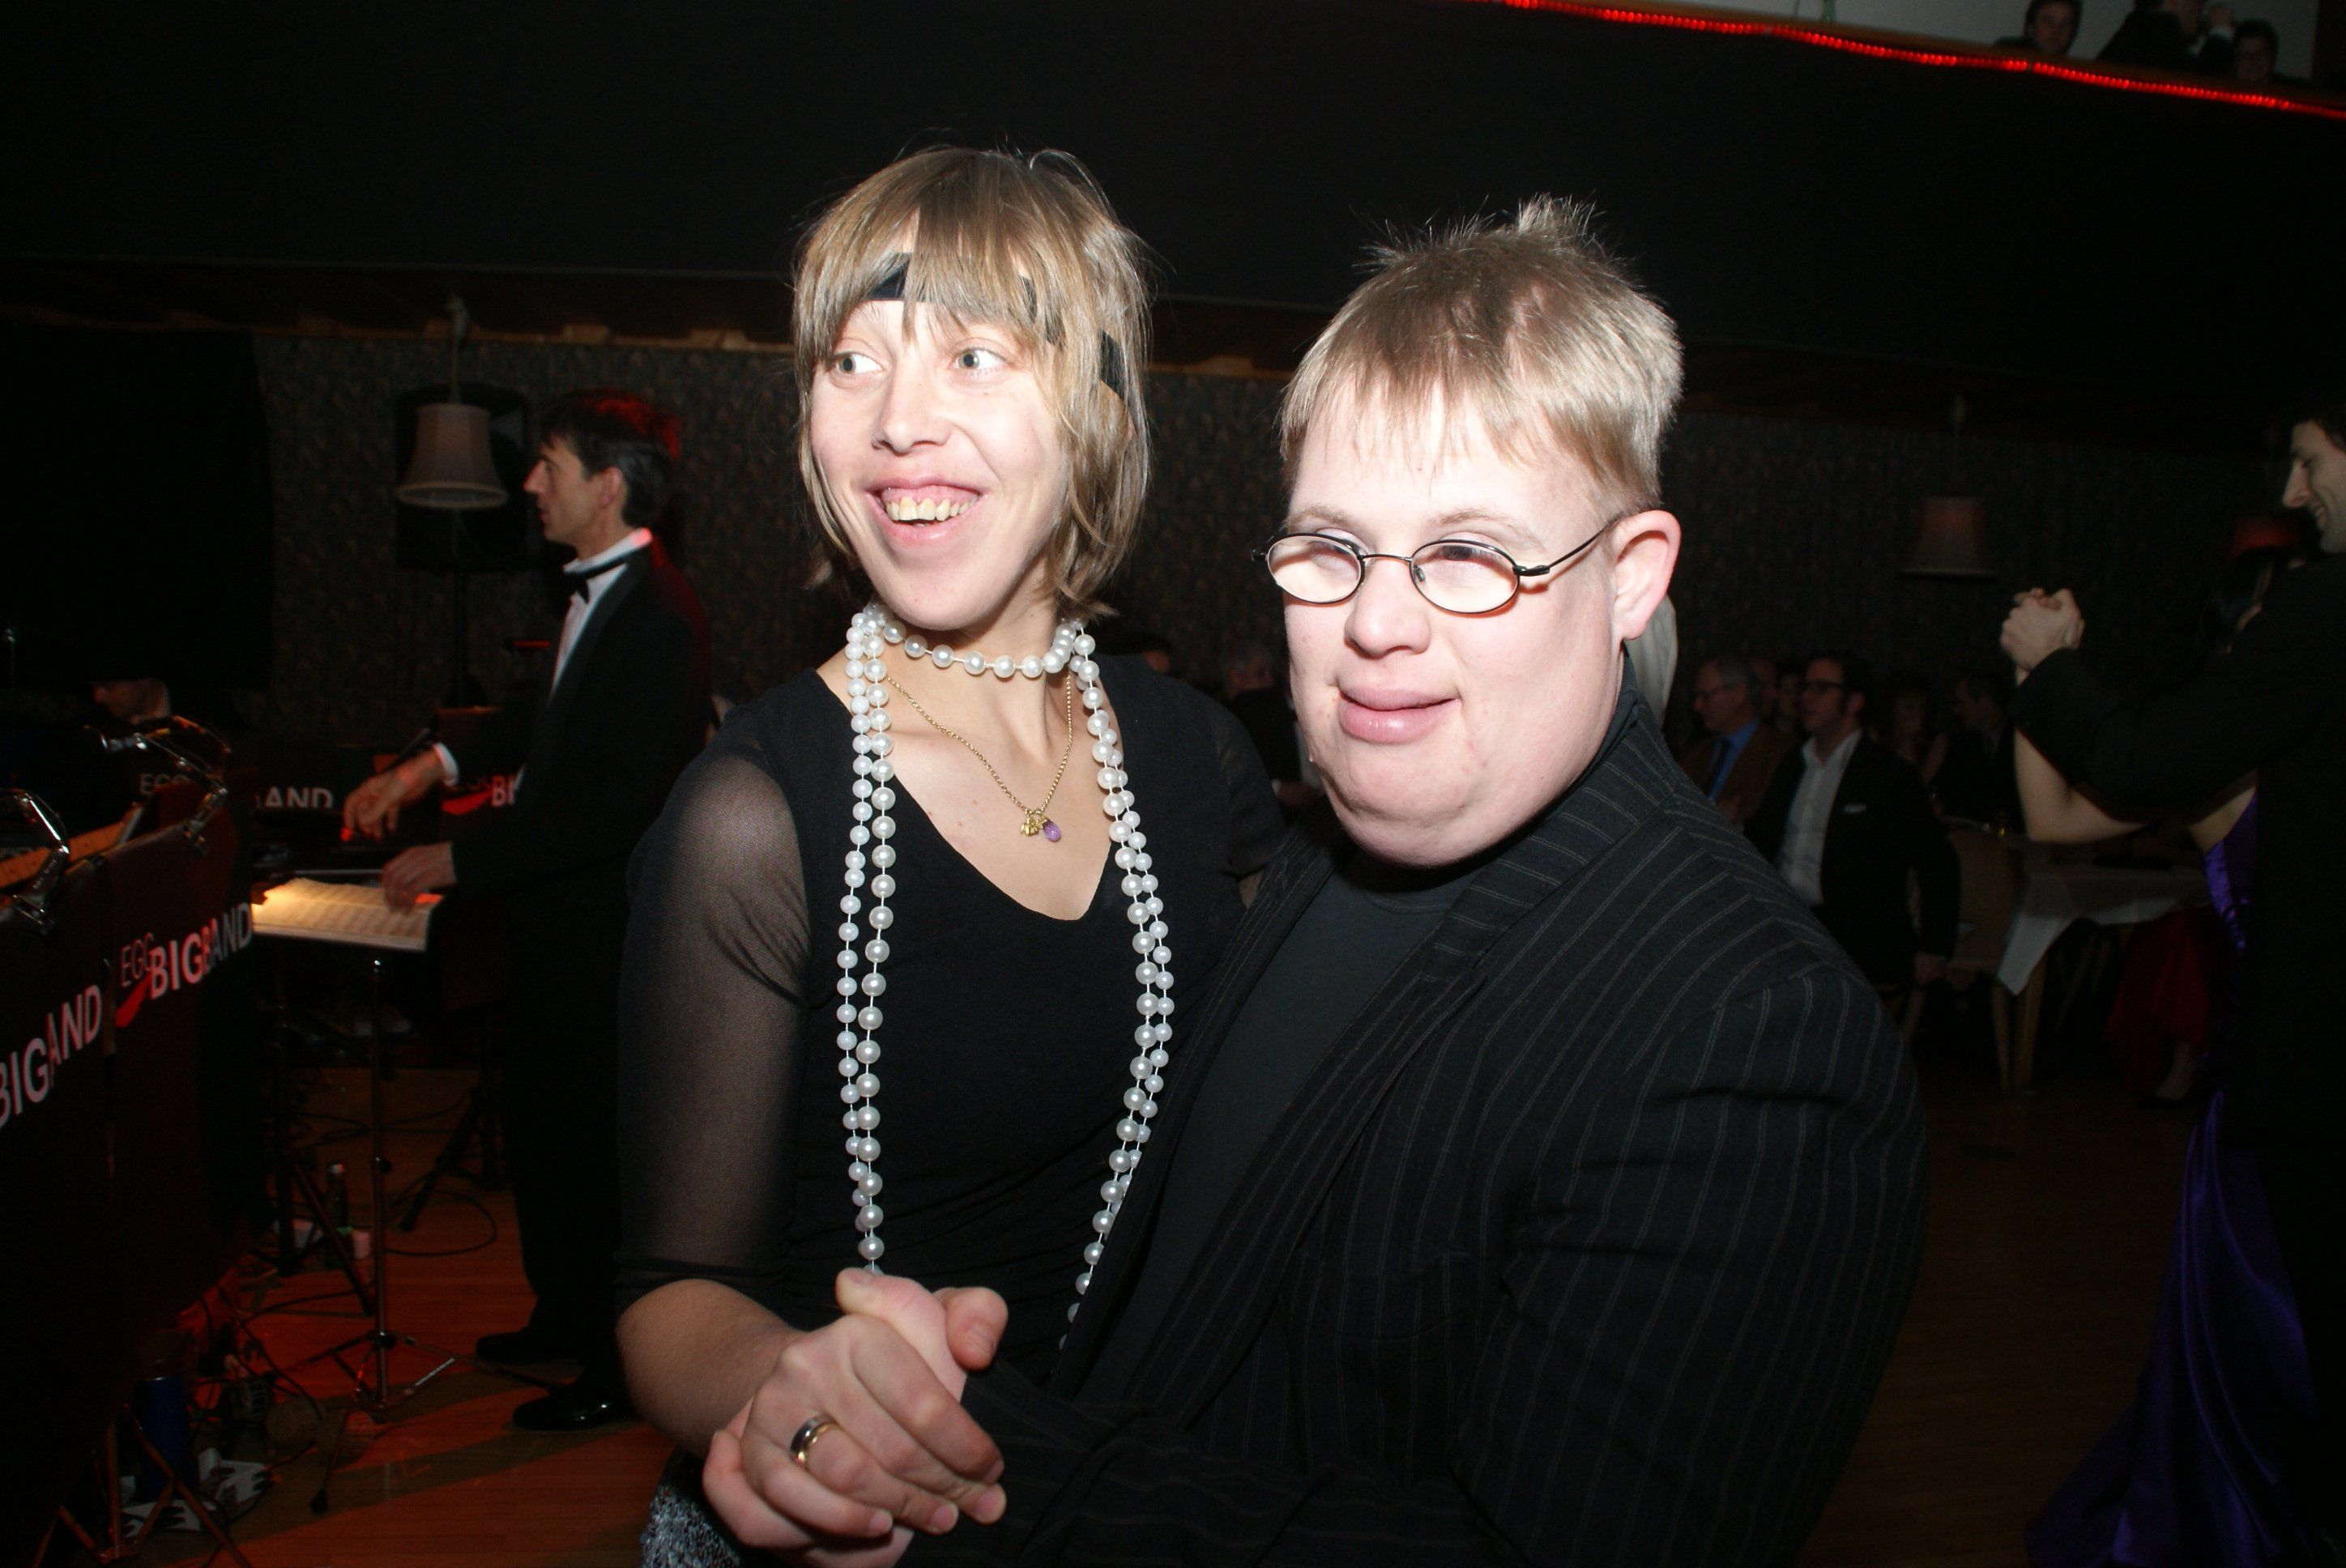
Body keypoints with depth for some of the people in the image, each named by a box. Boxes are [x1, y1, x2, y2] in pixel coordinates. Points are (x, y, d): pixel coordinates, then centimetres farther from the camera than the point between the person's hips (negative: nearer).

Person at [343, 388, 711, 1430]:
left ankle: (620, 1371, 27)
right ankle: (563, 1316, 44)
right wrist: (438, 765, 11)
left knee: (598, 1150, 7)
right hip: (561, 923, 10)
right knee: (540, 1129, 23)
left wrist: (459, 860, -20)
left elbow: (613, 806, -28)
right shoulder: (596, 590, 5)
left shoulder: (658, 619, -25)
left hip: (610, 935, -9)